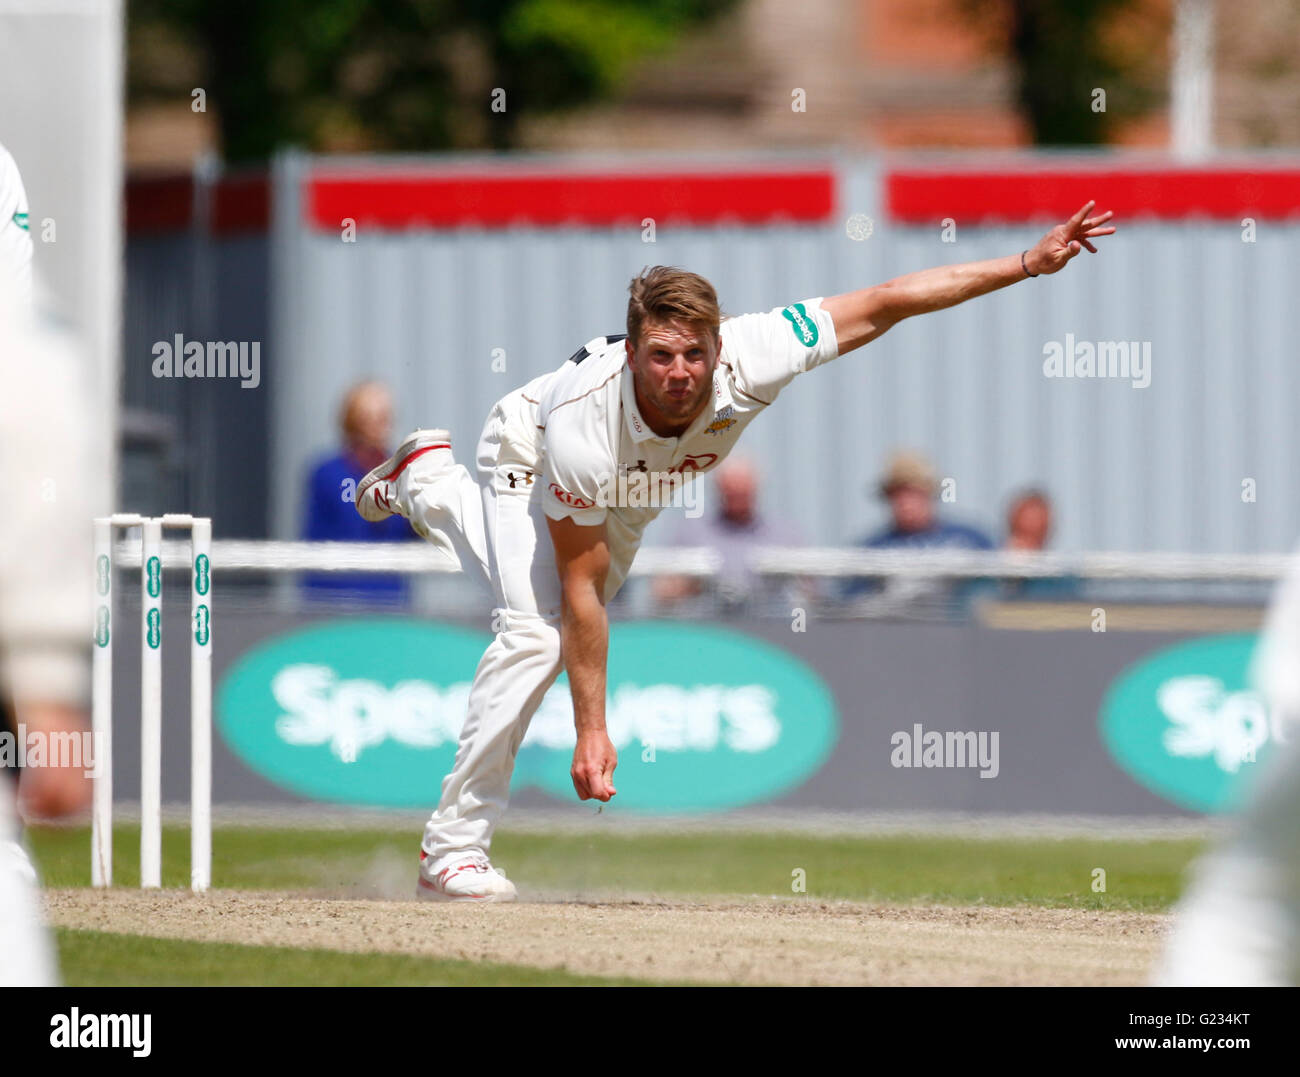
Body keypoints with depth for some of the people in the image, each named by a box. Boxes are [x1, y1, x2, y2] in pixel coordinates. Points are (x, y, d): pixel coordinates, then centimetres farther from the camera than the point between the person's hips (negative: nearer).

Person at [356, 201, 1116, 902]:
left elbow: (887, 303, -32)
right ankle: (454, 846, -14)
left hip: (630, 491, 5)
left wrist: (1031, 263, -35)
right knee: (538, 632, -24)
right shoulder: (584, 421, -46)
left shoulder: (748, 362, -41)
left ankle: (426, 481, 50)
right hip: (531, 461, -5)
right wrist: (592, 730, -38)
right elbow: (581, 591, -39)